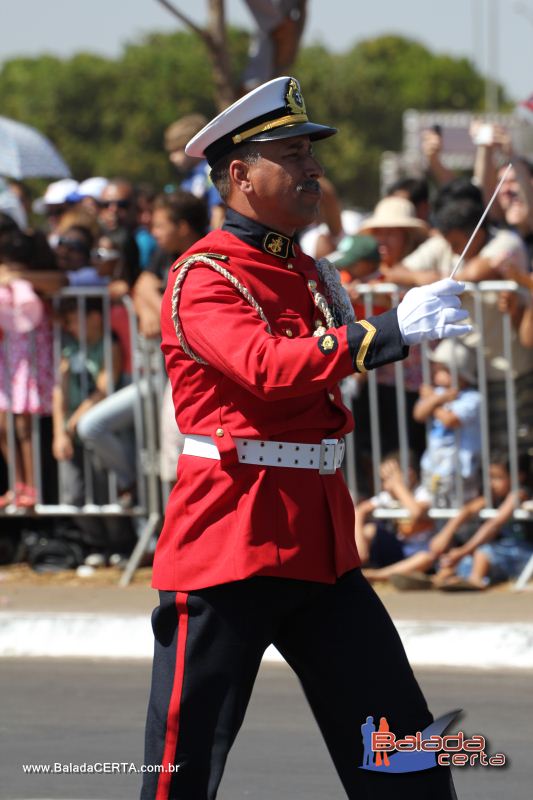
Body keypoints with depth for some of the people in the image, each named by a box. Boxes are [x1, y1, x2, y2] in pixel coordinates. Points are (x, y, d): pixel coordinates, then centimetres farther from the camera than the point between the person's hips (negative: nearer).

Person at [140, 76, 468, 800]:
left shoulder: (311, 276, 16)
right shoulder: (205, 277, -10)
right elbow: (268, 367, -28)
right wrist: (391, 331, -33)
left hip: (319, 544, 8)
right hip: (227, 542, -8)